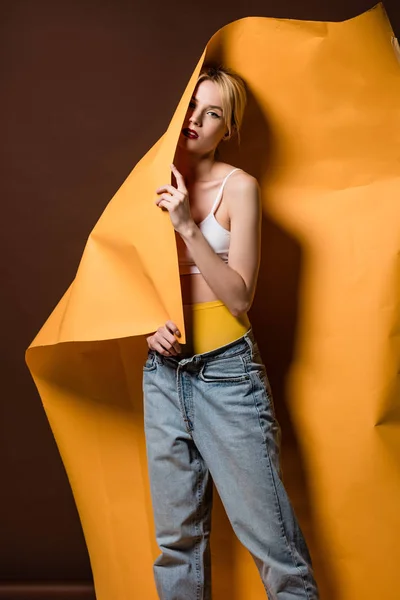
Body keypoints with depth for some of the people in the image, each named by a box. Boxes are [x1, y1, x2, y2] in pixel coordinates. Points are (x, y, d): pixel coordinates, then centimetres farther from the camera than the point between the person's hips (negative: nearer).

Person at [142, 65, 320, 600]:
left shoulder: (238, 186, -4)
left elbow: (239, 297, -9)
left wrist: (188, 226, -17)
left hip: (225, 370, -4)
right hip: (163, 370, 5)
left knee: (270, 537, -1)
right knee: (176, 536, 12)